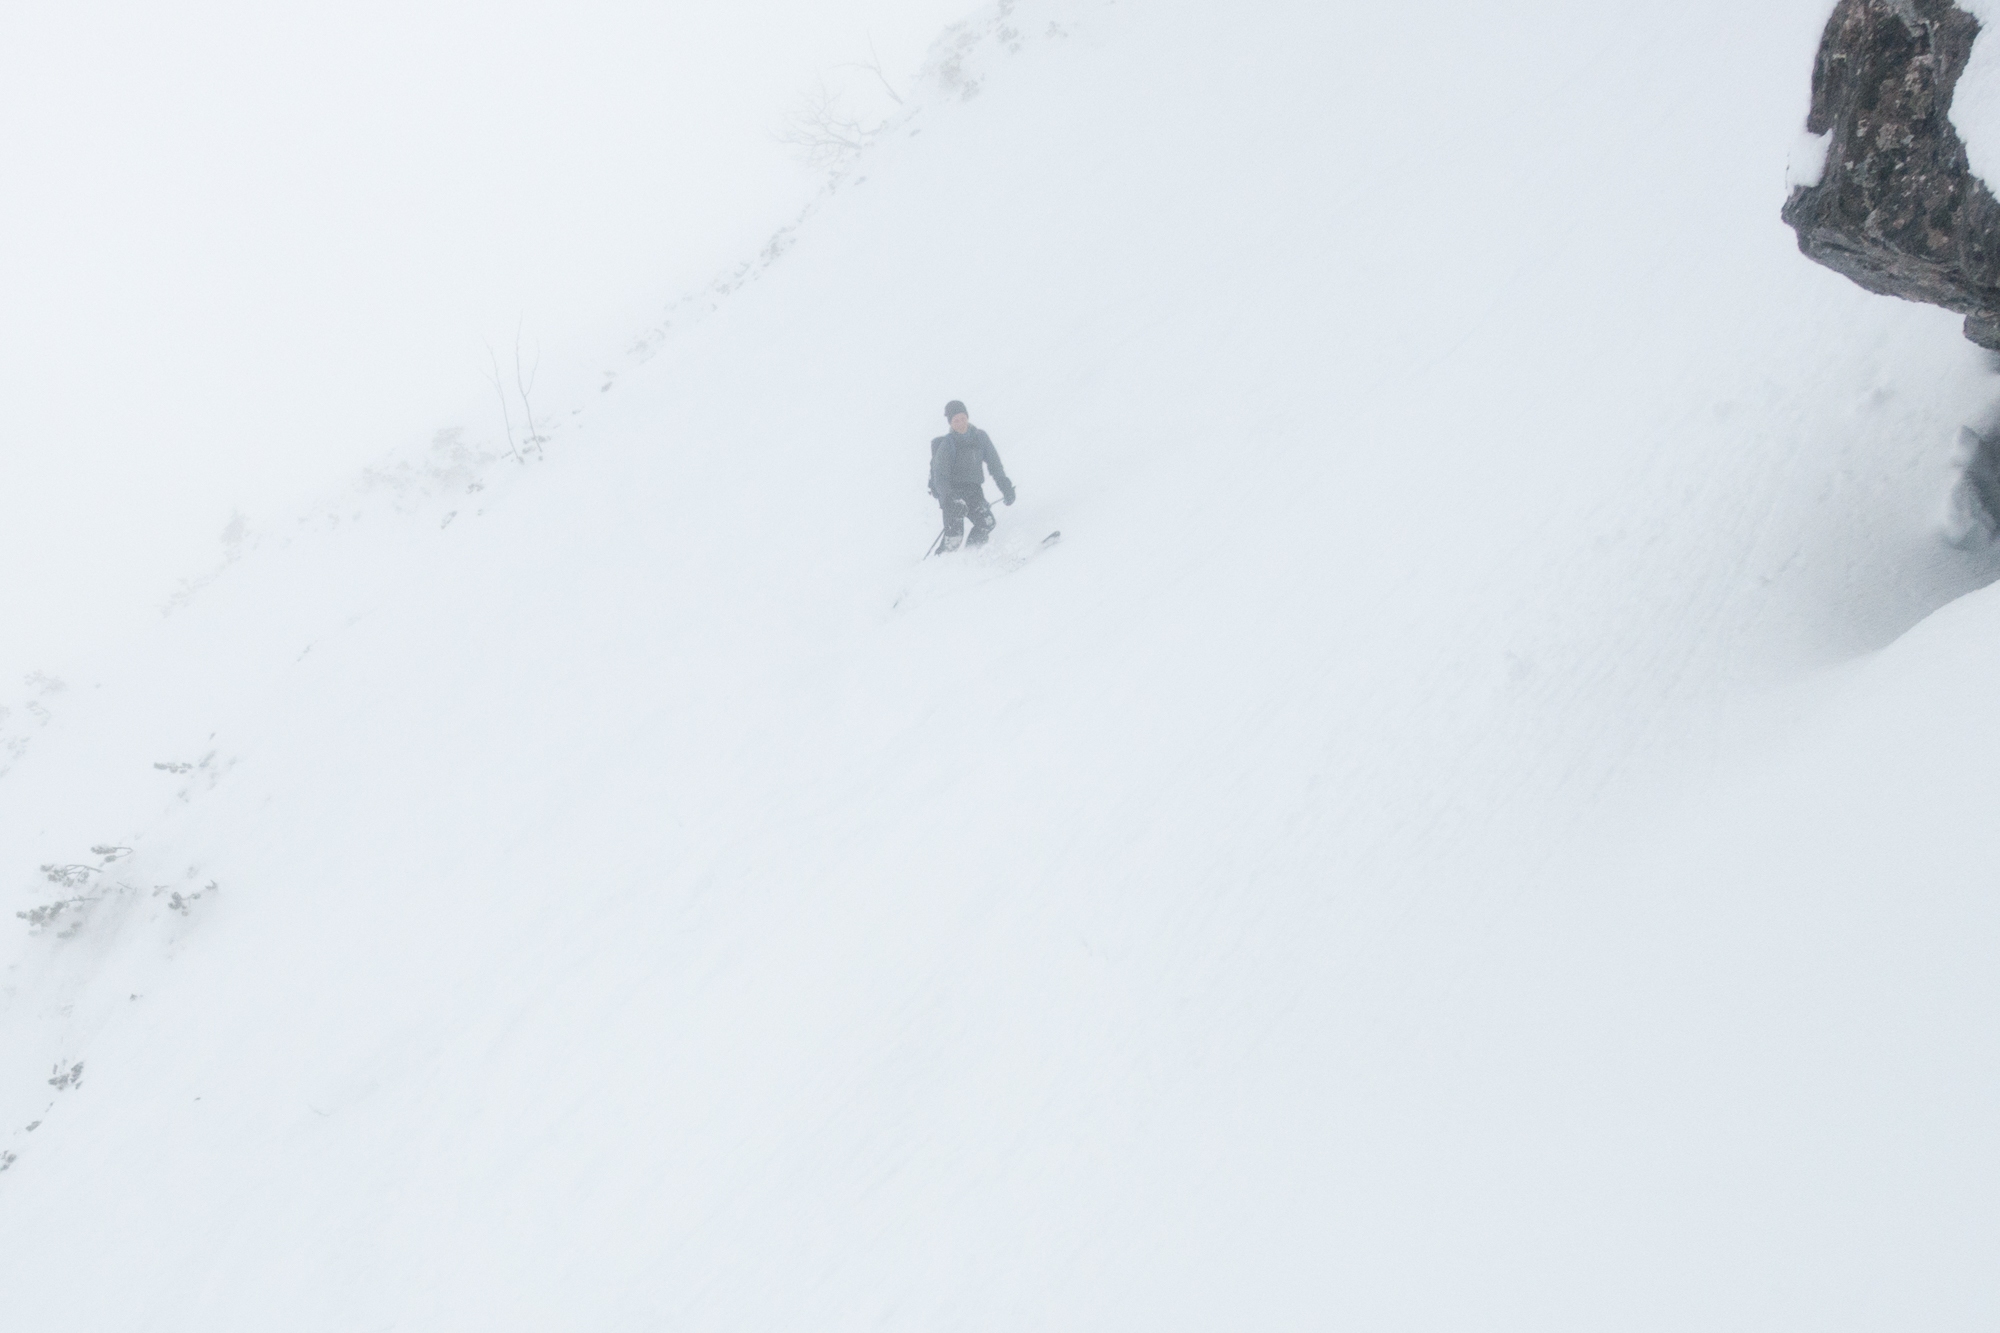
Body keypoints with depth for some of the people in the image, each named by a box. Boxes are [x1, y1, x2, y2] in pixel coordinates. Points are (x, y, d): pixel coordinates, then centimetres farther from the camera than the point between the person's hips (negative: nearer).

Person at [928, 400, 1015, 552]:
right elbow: (940, 476, -16)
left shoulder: (980, 437, 4)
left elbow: (994, 463, 9)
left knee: (987, 522, -16)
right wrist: (947, 498, -32)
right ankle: (947, 551, -24)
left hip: (974, 490, 4)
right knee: (958, 507, -31)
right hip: (952, 490, -4)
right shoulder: (947, 444, -8)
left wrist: (1006, 487, 1)